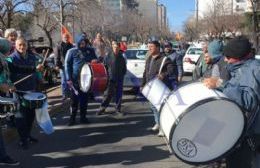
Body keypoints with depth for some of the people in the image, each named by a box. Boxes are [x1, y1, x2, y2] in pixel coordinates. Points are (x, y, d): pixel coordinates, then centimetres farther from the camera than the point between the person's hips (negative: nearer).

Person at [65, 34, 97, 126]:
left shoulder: (90, 50, 8)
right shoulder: (72, 51, 0)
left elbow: (95, 60, 19)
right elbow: (67, 65, -1)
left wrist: (94, 61, -8)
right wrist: (68, 78, -9)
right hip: (75, 80, -2)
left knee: (85, 99, 8)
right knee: (74, 99, 3)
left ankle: (83, 117, 19)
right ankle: (72, 118, 13)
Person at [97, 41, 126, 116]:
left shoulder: (121, 58, 5)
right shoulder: (108, 57, -2)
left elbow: (124, 69, 14)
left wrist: (121, 75, 3)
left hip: (119, 80, 3)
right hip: (111, 80, -2)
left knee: (119, 95, 8)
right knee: (108, 94, -2)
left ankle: (118, 109, 18)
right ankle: (102, 108, 10)